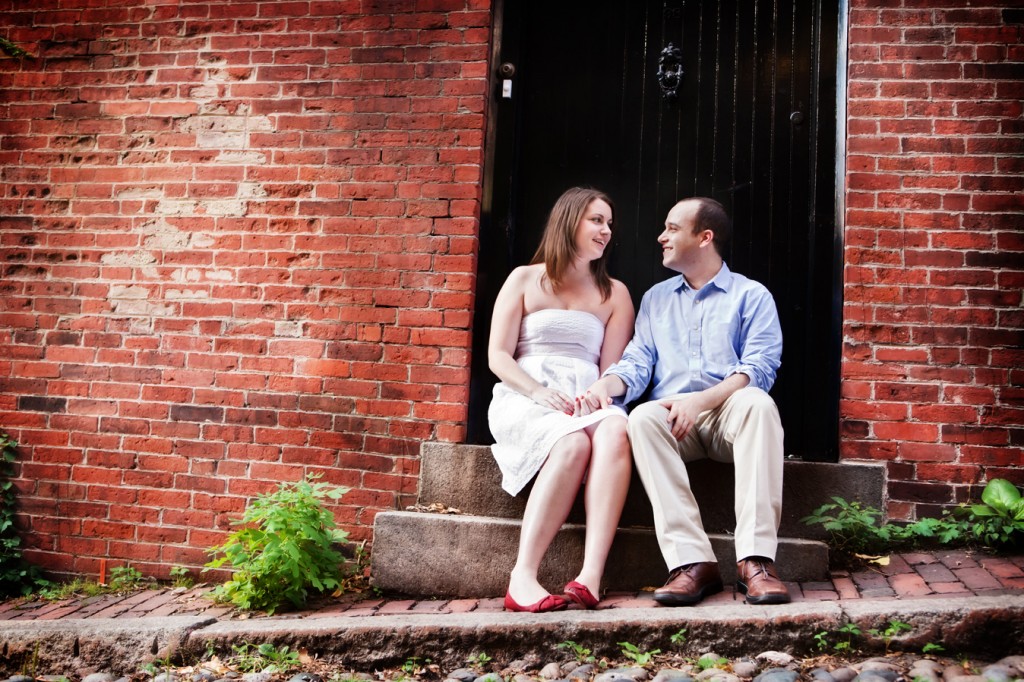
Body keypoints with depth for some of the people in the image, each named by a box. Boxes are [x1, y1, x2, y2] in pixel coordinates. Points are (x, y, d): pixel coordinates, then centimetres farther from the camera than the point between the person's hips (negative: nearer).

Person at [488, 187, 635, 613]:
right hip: (523, 399, -2)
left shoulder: (614, 294, 20)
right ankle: (523, 576, -38)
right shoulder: (525, 279, 13)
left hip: (586, 402, 2)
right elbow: (497, 357, 4)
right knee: (573, 442, -36)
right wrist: (539, 391, -15)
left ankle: (591, 578, -45)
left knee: (616, 431, -35)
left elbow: (612, 367, 10)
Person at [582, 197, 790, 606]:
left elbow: (758, 369, -5)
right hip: (672, 418, 3)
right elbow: (636, 364, 13)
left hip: (730, 416, -2)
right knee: (642, 417, -31)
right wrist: (607, 384, -11)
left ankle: (756, 561, -40)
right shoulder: (655, 299, 22)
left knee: (757, 402, -35)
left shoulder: (751, 296, 9)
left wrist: (700, 400, -21)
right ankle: (692, 561, -37)